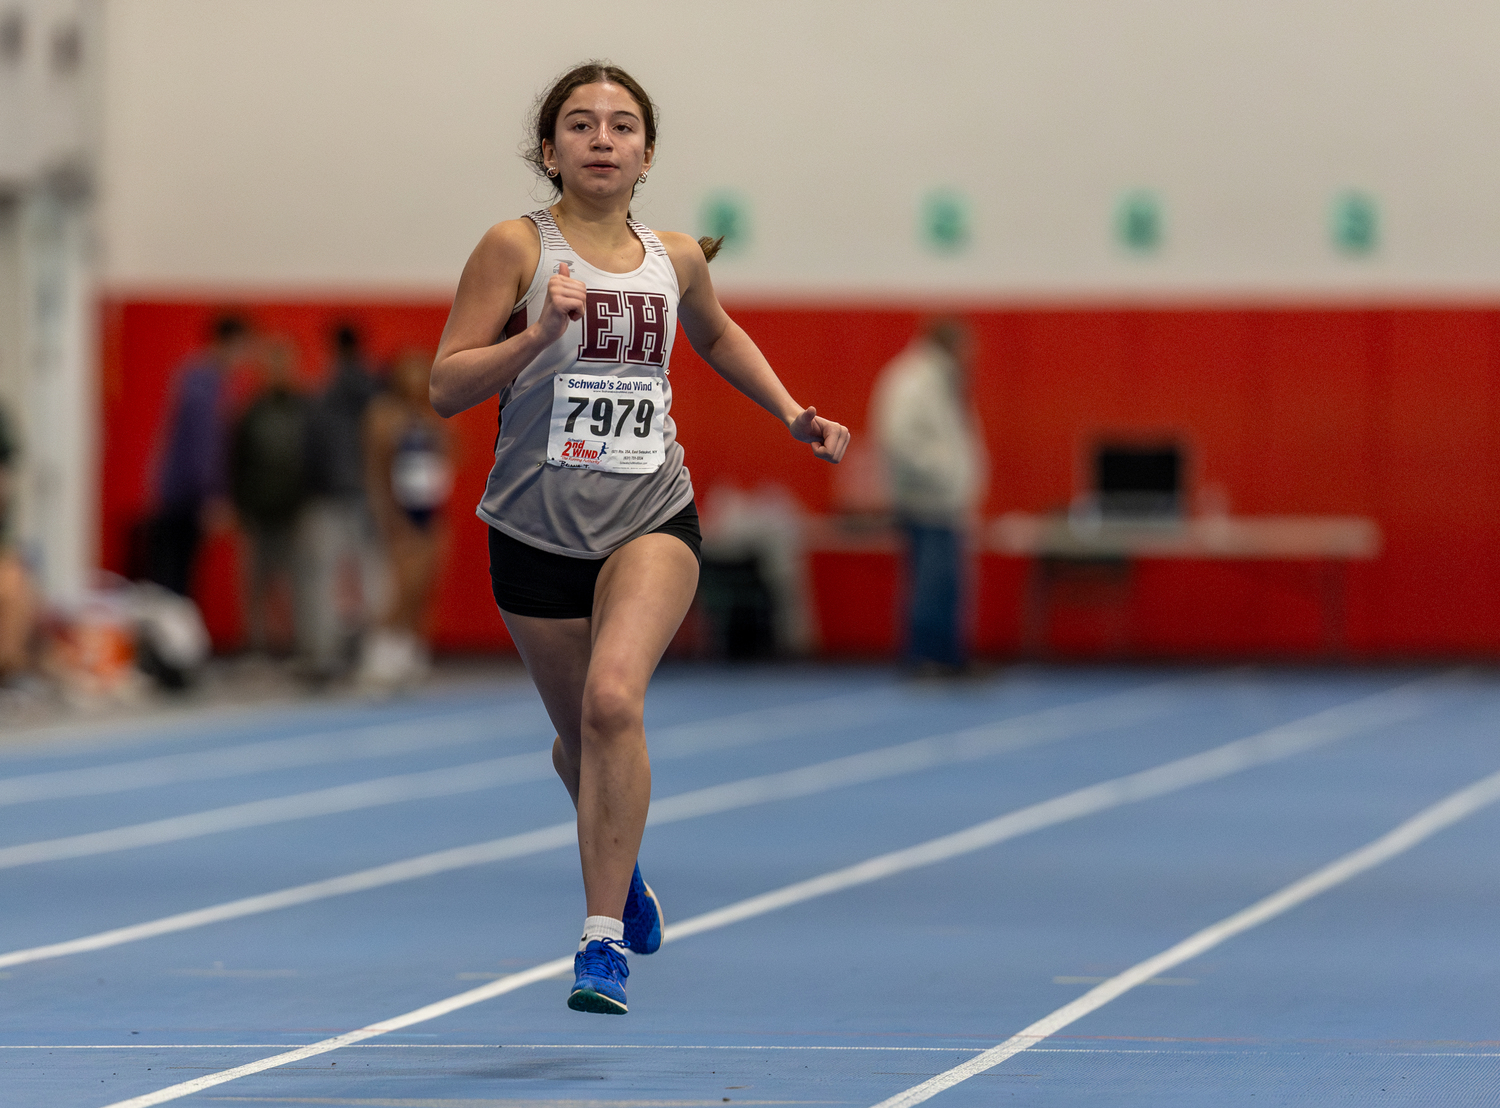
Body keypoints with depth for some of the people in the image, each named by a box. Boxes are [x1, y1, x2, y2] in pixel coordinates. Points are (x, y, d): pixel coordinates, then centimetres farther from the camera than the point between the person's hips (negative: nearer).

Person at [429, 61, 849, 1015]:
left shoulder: (677, 260, 4)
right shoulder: (518, 248, -6)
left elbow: (716, 335, 28)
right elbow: (446, 387, -9)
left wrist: (792, 413, 18)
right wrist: (539, 333, -22)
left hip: (652, 517, 0)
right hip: (538, 530, 0)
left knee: (613, 699, -25)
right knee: (581, 737, 14)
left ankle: (606, 939, -20)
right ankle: (623, 864, 49)